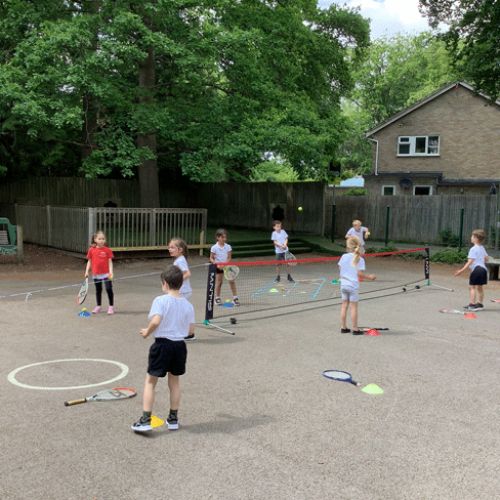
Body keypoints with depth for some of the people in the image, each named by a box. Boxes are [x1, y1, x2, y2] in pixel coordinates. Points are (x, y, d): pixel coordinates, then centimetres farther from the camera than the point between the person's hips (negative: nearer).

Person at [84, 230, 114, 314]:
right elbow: (89, 261, 8)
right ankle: (98, 306, 28)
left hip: (106, 274, -3)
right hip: (96, 274, 3)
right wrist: (87, 271, 2)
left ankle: (111, 307, 7)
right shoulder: (91, 250, 0)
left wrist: (111, 272, -17)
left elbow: (110, 262, -7)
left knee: (109, 289, -5)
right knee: (98, 290, 15)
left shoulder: (108, 250, -6)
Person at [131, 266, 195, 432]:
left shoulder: (160, 300, -12)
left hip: (162, 344, -4)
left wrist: (147, 332, -8)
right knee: (175, 382, 18)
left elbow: (156, 321, -26)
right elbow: (189, 329, 4)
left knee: (150, 382, 7)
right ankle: (173, 419, 26)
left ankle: (145, 420, 5)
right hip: (180, 345, 5)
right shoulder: (188, 305, 1)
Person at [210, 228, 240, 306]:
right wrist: (215, 262, -21)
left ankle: (235, 298, 4)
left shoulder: (228, 247, -4)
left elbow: (229, 258, -3)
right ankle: (217, 298, 20)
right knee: (219, 282, 5)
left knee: (231, 281, -4)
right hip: (218, 267, -2)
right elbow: (211, 258, -3)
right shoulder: (214, 248, -8)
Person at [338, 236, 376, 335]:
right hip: (353, 285, -4)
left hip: (343, 284, 4)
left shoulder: (344, 256, -1)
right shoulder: (360, 259, -11)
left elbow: (340, 267, 8)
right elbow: (360, 273, -15)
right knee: (353, 306, 1)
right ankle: (355, 329, 6)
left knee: (344, 305, 12)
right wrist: (369, 277, -1)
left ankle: (343, 327, 18)